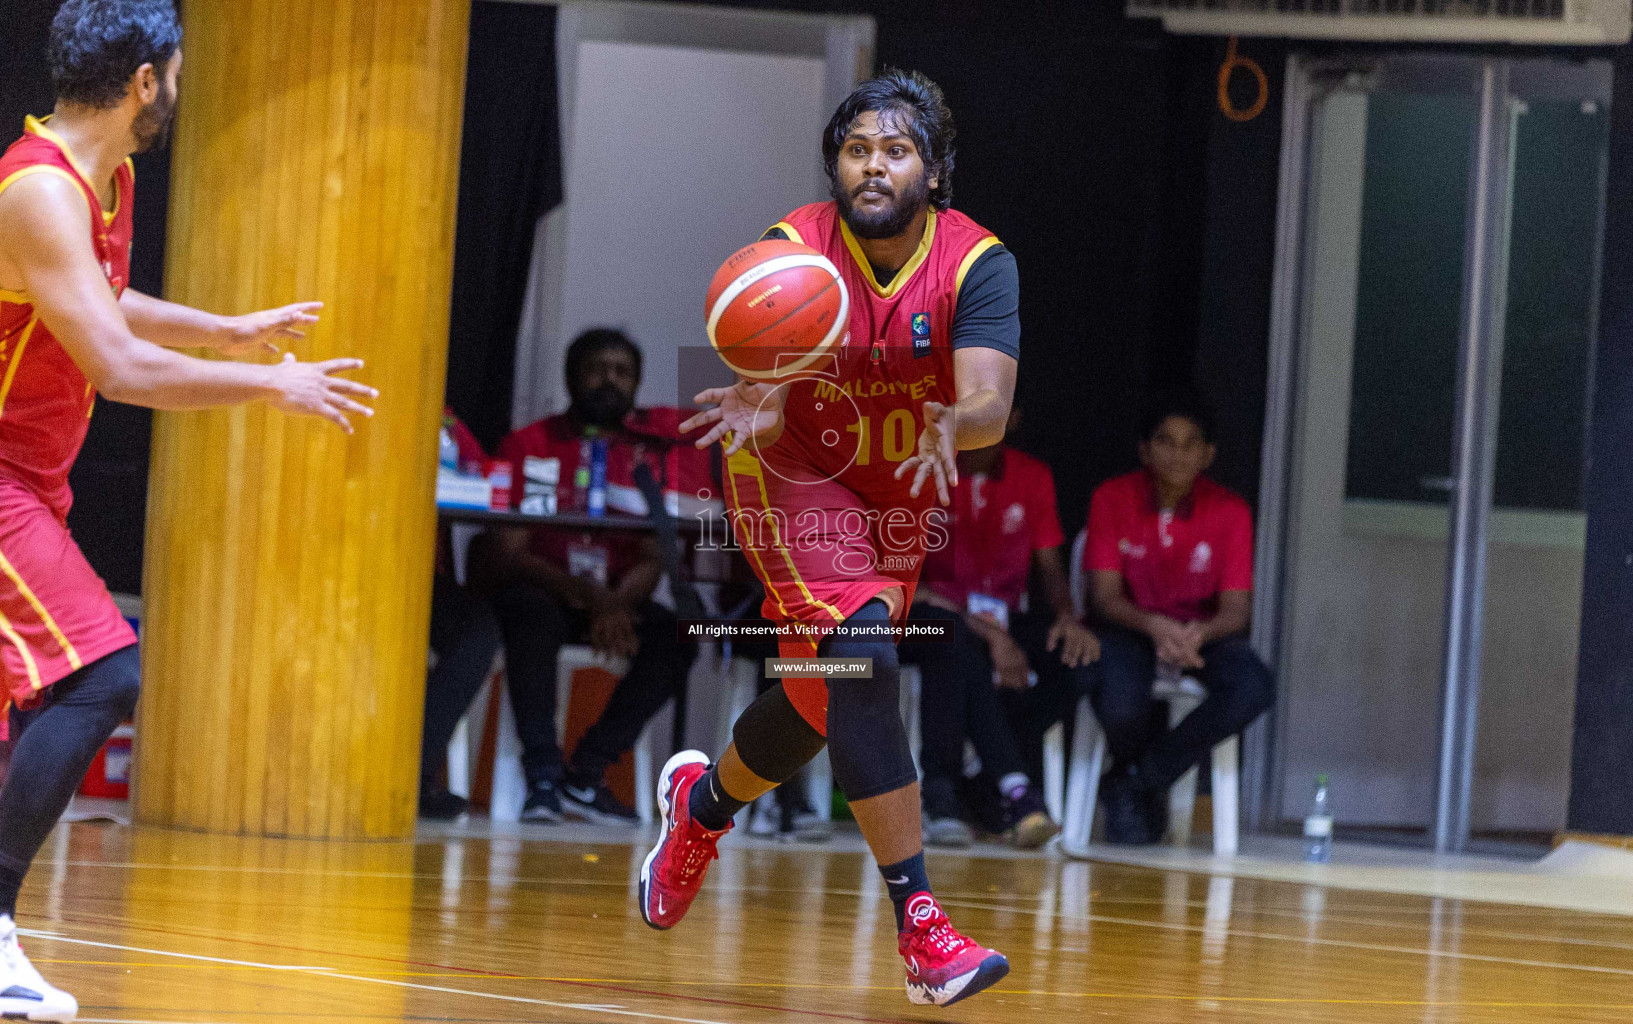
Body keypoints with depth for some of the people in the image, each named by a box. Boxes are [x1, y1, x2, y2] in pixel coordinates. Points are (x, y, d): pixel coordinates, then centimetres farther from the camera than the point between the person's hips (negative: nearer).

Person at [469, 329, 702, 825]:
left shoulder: (653, 450, 6)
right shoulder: (529, 445, -1)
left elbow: (653, 558, -1)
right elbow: (507, 552, -10)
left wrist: (617, 604, -24)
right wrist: (583, 593, -27)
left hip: (615, 596, 3)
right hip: (536, 589, -3)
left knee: (675, 636, -25)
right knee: (535, 617, -37)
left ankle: (586, 773, -23)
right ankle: (543, 774, -36)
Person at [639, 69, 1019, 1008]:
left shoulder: (978, 263, -19)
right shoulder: (793, 251, -20)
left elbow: (990, 401, -32)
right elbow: (766, 385, -30)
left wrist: (953, 429, -55)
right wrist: (759, 406, -54)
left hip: (900, 499, 4)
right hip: (795, 480, -4)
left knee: (825, 701, 13)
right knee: (861, 655, -25)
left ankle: (703, 802, 48)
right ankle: (920, 925, -27)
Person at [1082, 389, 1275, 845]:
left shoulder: (1229, 511, -6)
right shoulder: (1112, 499, -8)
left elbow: (1235, 609, -9)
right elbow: (1104, 595, -11)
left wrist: (1199, 634, -33)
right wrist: (1154, 627, -32)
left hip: (1202, 632, 2)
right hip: (1129, 629, -2)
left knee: (1254, 689, -31)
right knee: (1121, 704, -37)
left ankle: (1135, 781, -13)